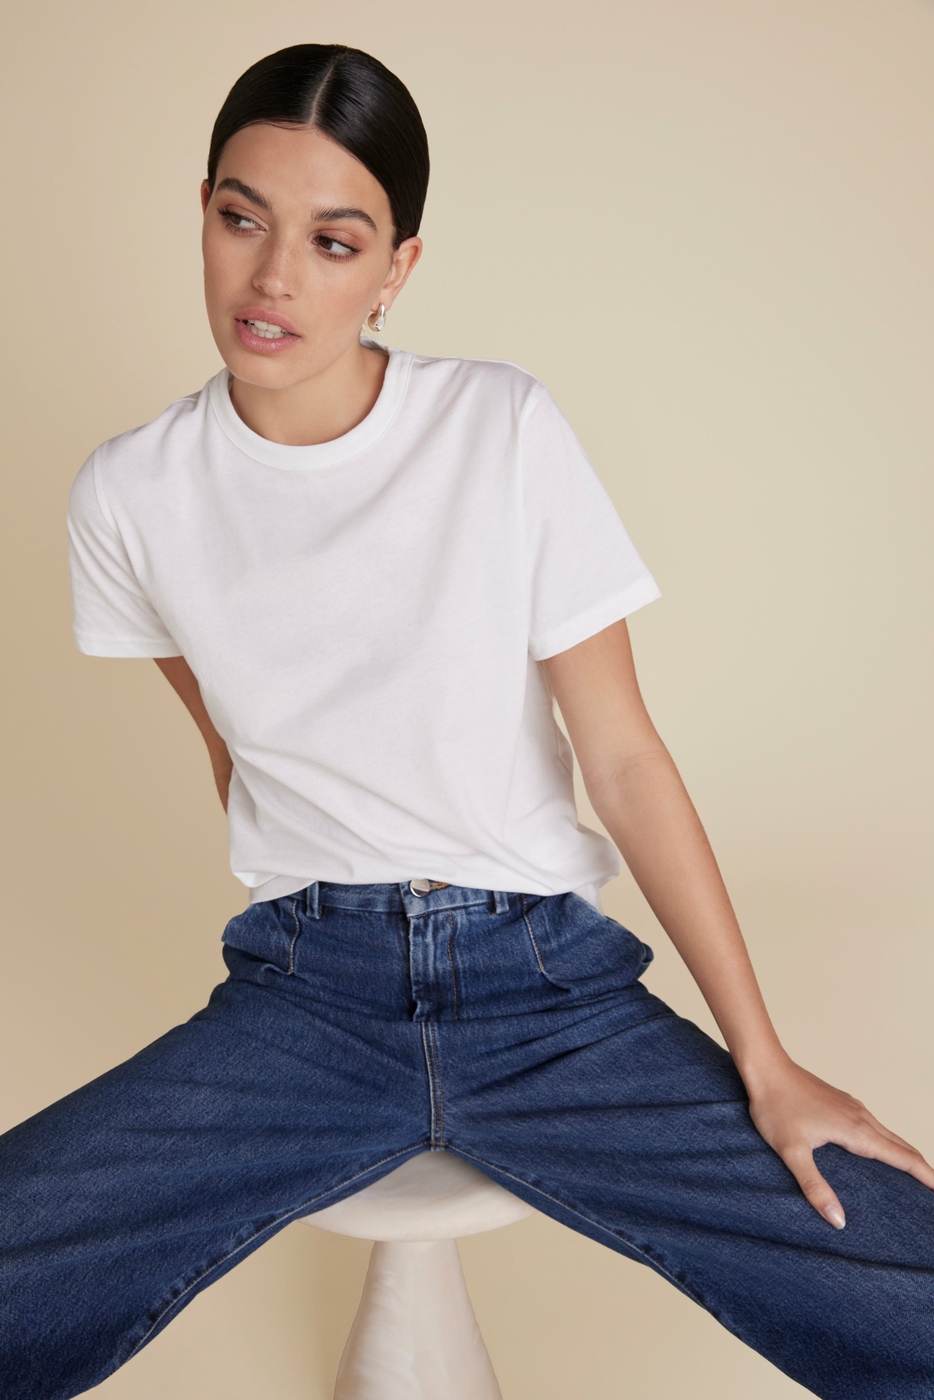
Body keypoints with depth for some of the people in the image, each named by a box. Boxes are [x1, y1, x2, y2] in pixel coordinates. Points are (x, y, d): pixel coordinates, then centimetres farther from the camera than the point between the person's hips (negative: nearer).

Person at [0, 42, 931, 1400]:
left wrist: (764, 1061, -7)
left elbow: (625, 756, -6)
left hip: (550, 983, 0)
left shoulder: (507, 431, -7)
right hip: (304, 996, 1)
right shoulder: (130, 496, -1)